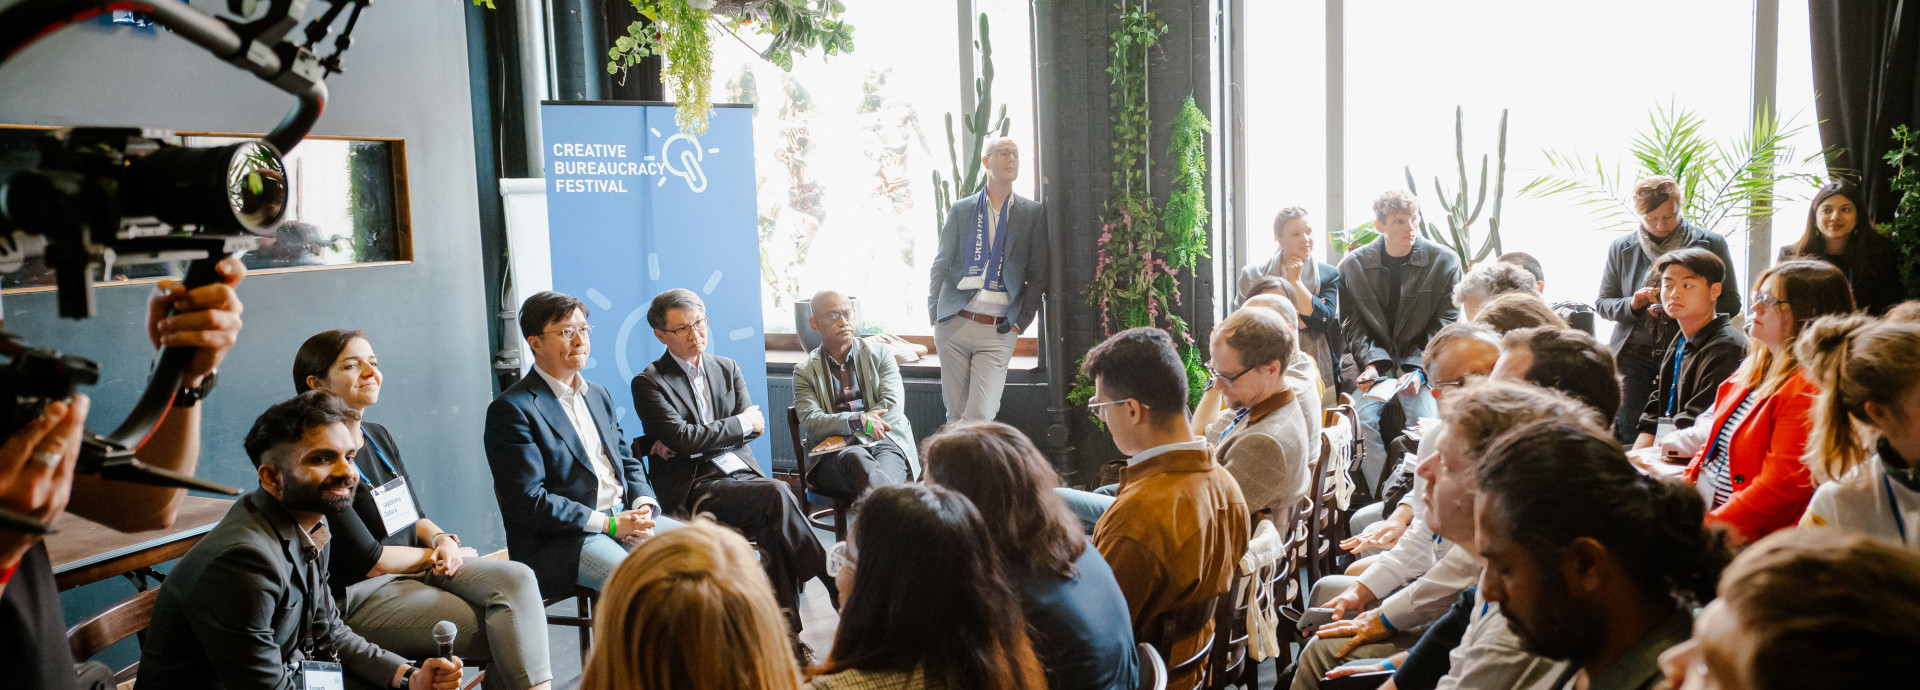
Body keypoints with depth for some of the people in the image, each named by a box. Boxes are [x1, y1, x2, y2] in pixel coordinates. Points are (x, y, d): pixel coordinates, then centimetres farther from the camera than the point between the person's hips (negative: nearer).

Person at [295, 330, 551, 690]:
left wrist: (443, 539, -5)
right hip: (361, 595, -7)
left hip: (418, 566, 7)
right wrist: (436, 553, -3)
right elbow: (369, 561, -16)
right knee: (503, 636, -22)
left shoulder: (378, 437, 11)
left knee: (516, 578, -20)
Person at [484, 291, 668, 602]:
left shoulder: (599, 395, 19)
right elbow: (527, 501, -15)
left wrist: (644, 506, -2)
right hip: (560, 540, -8)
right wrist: (609, 524, -18)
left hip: (621, 517, 8)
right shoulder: (512, 409, -8)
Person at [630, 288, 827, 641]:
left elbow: (755, 427, 4)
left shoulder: (727, 368, 17)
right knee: (775, 493, -30)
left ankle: (787, 633, -25)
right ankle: (830, 579, -22)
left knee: (773, 526, -28)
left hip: (742, 472, 5)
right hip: (692, 486, -5)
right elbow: (682, 438, -13)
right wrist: (741, 423, -3)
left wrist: (691, 441, -7)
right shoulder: (649, 383, 1)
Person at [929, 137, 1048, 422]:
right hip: (955, 324, 1)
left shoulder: (1033, 213, 8)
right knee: (955, 414, 4)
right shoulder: (961, 210, 10)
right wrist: (934, 316, 4)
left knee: (980, 416, -13)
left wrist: (1020, 323, 0)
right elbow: (941, 265, 12)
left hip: (999, 332, -1)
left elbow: (1037, 275, 7)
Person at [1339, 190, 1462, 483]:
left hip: (1421, 360, -1)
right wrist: (1369, 363, -13)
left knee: (1424, 420, -23)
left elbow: (1446, 322, -2)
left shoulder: (1444, 261, -1)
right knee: (1362, 419, -23)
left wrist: (1420, 370, -14)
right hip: (1376, 362, 1)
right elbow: (1352, 323, 4)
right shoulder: (1353, 265, 3)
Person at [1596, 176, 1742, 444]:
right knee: (1628, 440, -3)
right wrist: (1632, 304, -7)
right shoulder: (1621, 248, 8)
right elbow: (1602, 303, 14)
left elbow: (1731, 303, 4)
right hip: (1635, 354, 1)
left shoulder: (1711, 243, 4)